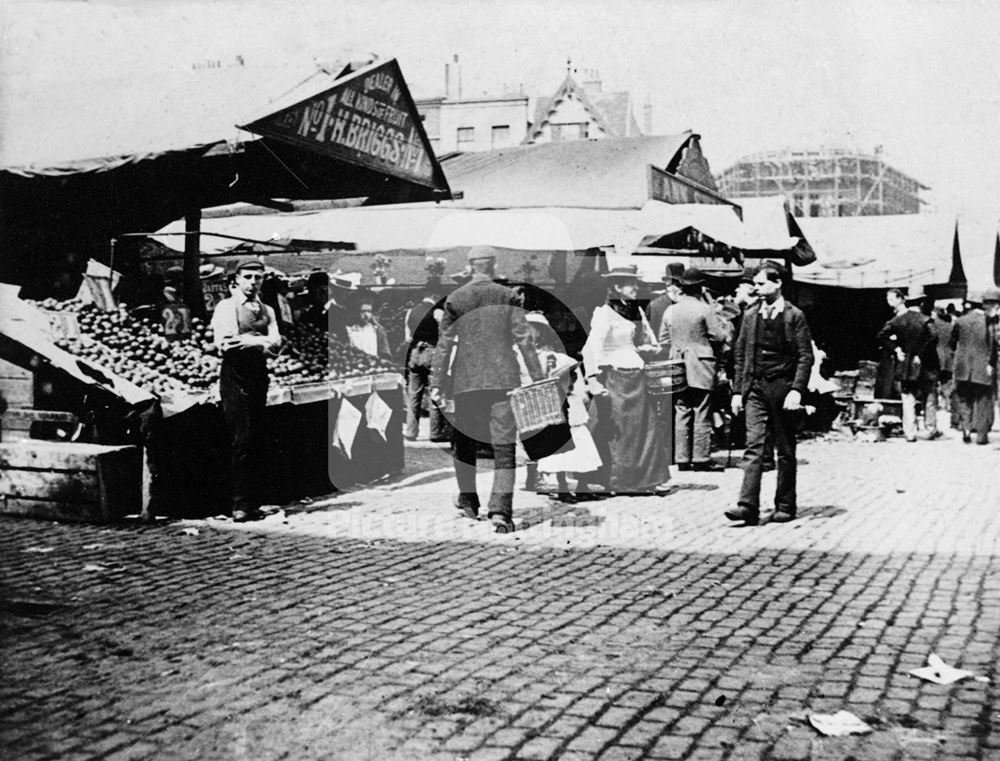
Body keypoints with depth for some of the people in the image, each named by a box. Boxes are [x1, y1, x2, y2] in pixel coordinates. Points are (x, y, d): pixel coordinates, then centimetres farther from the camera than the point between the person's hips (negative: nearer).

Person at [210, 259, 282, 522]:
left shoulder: (267, 311, 16)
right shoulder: (226, 307, 0)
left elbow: (275, 342, 1)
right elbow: (224, 342, -14)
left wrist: (246, 340, -16)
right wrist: (261, 342, -12)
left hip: (259, 377, 6)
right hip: (235, 378, -5)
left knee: (256, 442, 5)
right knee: (242, 441, -10)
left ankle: (252, 503, 9)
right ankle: (240, 505, -8)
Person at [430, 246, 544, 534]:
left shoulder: (455, 300, 3)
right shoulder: (508, 297, 0)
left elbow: (444, 344, 2)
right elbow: (524, 340, -3)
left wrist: (436, 384, 5)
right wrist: (538, 378, 0)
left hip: (466, 380, 1)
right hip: (502, 378, -1)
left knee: (464, 441, 19)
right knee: (503, 446, -1)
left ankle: (468, 501, 33)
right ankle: (500, 510, -13)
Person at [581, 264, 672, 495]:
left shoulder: (638, 312, 13)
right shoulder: (604, 313, -9)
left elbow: (653, 345, 22)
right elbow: (591, 348, -19)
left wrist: (650, 348, -2)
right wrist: (593, 379, -31)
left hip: (637, 379, 7)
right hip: (615, 378, -7)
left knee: (649, 427, 4)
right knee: (619, 431, -2)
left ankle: (651, 479, 12)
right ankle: (618, 483, 7)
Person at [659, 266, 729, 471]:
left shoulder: (670, 311, 5)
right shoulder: (704, 309, -10)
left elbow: (663, 340, 10)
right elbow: (720, 336, -8)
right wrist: (712, 349, 12)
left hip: (678, 368, 5)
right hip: (701, 367, -5)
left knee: (681, 413, 7)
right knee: (702, 413, 0)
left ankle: (682, 459, 8)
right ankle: (701, 458, 0)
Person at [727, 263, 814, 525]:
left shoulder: (794, 316, -3)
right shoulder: (750, 316, 10)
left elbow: (805, 356, -6)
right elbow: (740, 355, 13)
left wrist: (796, 390, -16)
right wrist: (738, 390, 7)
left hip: (783, 389, -3)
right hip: (755, 388, 3)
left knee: (785, 452, 5)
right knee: (753, 446, -7)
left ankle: (785, 506, 14)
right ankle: (748, 506, -13)